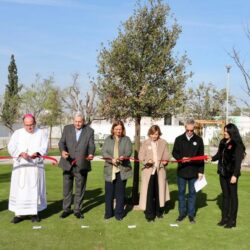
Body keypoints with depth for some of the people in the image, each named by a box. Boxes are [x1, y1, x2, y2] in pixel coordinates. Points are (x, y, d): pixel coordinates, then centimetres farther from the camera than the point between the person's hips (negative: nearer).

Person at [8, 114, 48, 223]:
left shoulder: (41, 133, 6)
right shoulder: (17, 133, 6)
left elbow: (44, 147, -5)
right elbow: (11, 147, -3)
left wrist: (37, 153, -26)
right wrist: (21, 153, -23)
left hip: (36, 166, 0)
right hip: (20, 166, 1)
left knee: (35, 188, 1)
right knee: (19, 189, -1)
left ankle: (34, 212, 10)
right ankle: (19, 213, 5)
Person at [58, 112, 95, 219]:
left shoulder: (89, 131, -1)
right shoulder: (67, 128, 2)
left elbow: (91, 145, -7)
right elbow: (62, 142, -5)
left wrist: (91, 154, -29)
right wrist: (62, 151, -27)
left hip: (81, 165, -1)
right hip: (68, 163, 1)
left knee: (80, 189, 9)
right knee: (67, 188, 12)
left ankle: (77, 210, 23)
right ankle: (66, 209, 27)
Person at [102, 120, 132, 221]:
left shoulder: (126, 139, 9)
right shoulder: (108, 139, 10)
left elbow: (129, 151, -4)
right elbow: (104, 152, -1)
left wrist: (123, 157, -26)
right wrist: (111, 159, -19)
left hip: (122, 170, -1)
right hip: (110, 170, 1)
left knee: (120, 192, 4)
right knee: (109, 192, 3)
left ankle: (119, 213, 15)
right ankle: (108, 212, 16)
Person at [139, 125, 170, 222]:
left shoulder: (163, 143, 4)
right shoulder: (145, 143, 3)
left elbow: (166, 156, 4)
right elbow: (141, 156, 1)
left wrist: (165, 161, -17)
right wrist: (147, 161, -18)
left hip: (160, 170, 1)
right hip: (148, 170, -1)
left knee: (159, 191, 9)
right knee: (149, 193, -4)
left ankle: (159, 211, 28)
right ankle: (149, 214, 6)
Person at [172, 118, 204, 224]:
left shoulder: (198, 140, 1)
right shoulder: (179, 139, 2)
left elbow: (201, 156, 2)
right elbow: (174, 153, 6)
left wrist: (201, 171, -2)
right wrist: (181, 158, -15)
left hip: (194, 172, -1)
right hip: (181, 171, 1)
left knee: (192, 193, 7)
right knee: (181, 192, 8)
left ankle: (191, 214, 18)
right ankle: (182, 213, 20)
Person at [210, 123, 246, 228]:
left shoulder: (237, 145, -12)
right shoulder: (223, 142, 8)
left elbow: (238, 161, -14)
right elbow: (219, 155, 13)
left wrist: (235, 175, -18)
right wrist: (212, 158, -7)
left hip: (231, 174, -7)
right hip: (223, 173, 7)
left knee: (233, 196, 3)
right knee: (225, 195, 14)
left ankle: (232, 220, 12)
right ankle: (224, 218, 23)